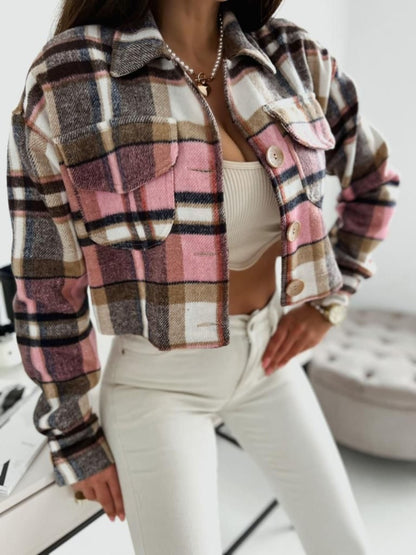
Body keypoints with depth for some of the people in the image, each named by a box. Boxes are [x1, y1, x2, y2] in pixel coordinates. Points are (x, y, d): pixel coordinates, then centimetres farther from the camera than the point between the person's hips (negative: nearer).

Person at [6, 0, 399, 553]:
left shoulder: (295, 58, -6)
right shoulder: (65, 84, -18)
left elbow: (373, 177, 10)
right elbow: (47, 289, -12)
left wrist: (329, 299, 0)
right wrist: (74, 440, -4)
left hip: (269, 358, 5)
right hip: (157, 381, -3)